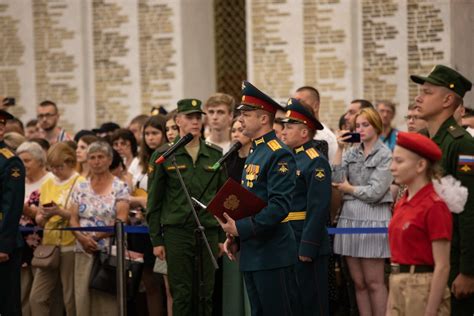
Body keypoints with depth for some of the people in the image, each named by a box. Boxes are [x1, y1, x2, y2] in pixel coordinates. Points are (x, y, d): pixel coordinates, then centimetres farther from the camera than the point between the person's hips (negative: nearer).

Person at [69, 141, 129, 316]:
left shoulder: (120, 187, 1)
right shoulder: (80, 188, 13)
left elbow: (121, 221, -7)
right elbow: (73, 219, 9)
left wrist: (96, 236, -15)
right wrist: (82, 237, -11)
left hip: (110, 251, -4)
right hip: (84, 251, 4)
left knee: (107, 299, -8)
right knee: (82, 297, -2)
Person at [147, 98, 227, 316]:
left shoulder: (215, 155, 8)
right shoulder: (163, 156, 1)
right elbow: (153, 201, 2)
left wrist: (223, 236, 7)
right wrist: (156, 240, -2)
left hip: (209, 232, 2)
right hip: (177, 232, -2)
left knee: (206, 294, 3)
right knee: (181, 294, -2)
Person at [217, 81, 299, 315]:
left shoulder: (279, 155, -14)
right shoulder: (254, 153, 17)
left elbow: (280, 206, -22)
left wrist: (241, 228, -20)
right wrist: (233, 236, 12)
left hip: (272, 254, -10)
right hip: (251, 253, 10)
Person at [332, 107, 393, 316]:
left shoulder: (385, 155, -3)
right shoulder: (351, 153, 12)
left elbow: (375, 191, -11)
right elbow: (336, 180, -2)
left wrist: (349, 189, 1)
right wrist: (340, 149, -3)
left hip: (373, 219, -5)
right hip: (350, 217, 5)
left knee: (373, 283, -3)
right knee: (358, 282, 6)